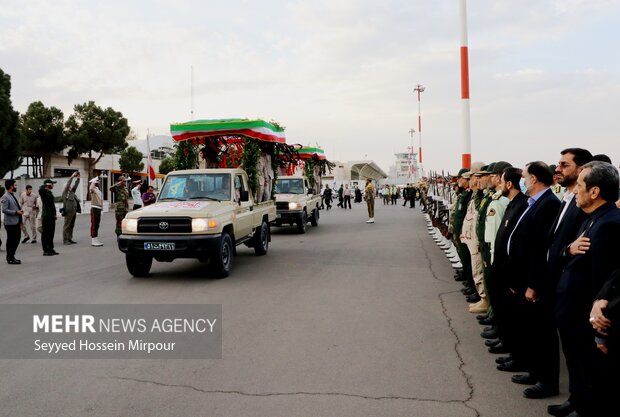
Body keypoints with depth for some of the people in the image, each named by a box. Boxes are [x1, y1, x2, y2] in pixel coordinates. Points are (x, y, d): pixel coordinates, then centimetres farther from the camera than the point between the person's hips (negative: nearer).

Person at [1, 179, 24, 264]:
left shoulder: (13, 196, 16)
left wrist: (20, 210, 9)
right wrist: (16, 212, -18)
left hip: (16, 222, 9)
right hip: (10, 223, -9)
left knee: (16, 239, 14)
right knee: (11, 241, -1)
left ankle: (12, 256, 25)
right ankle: (10, 259, 7)